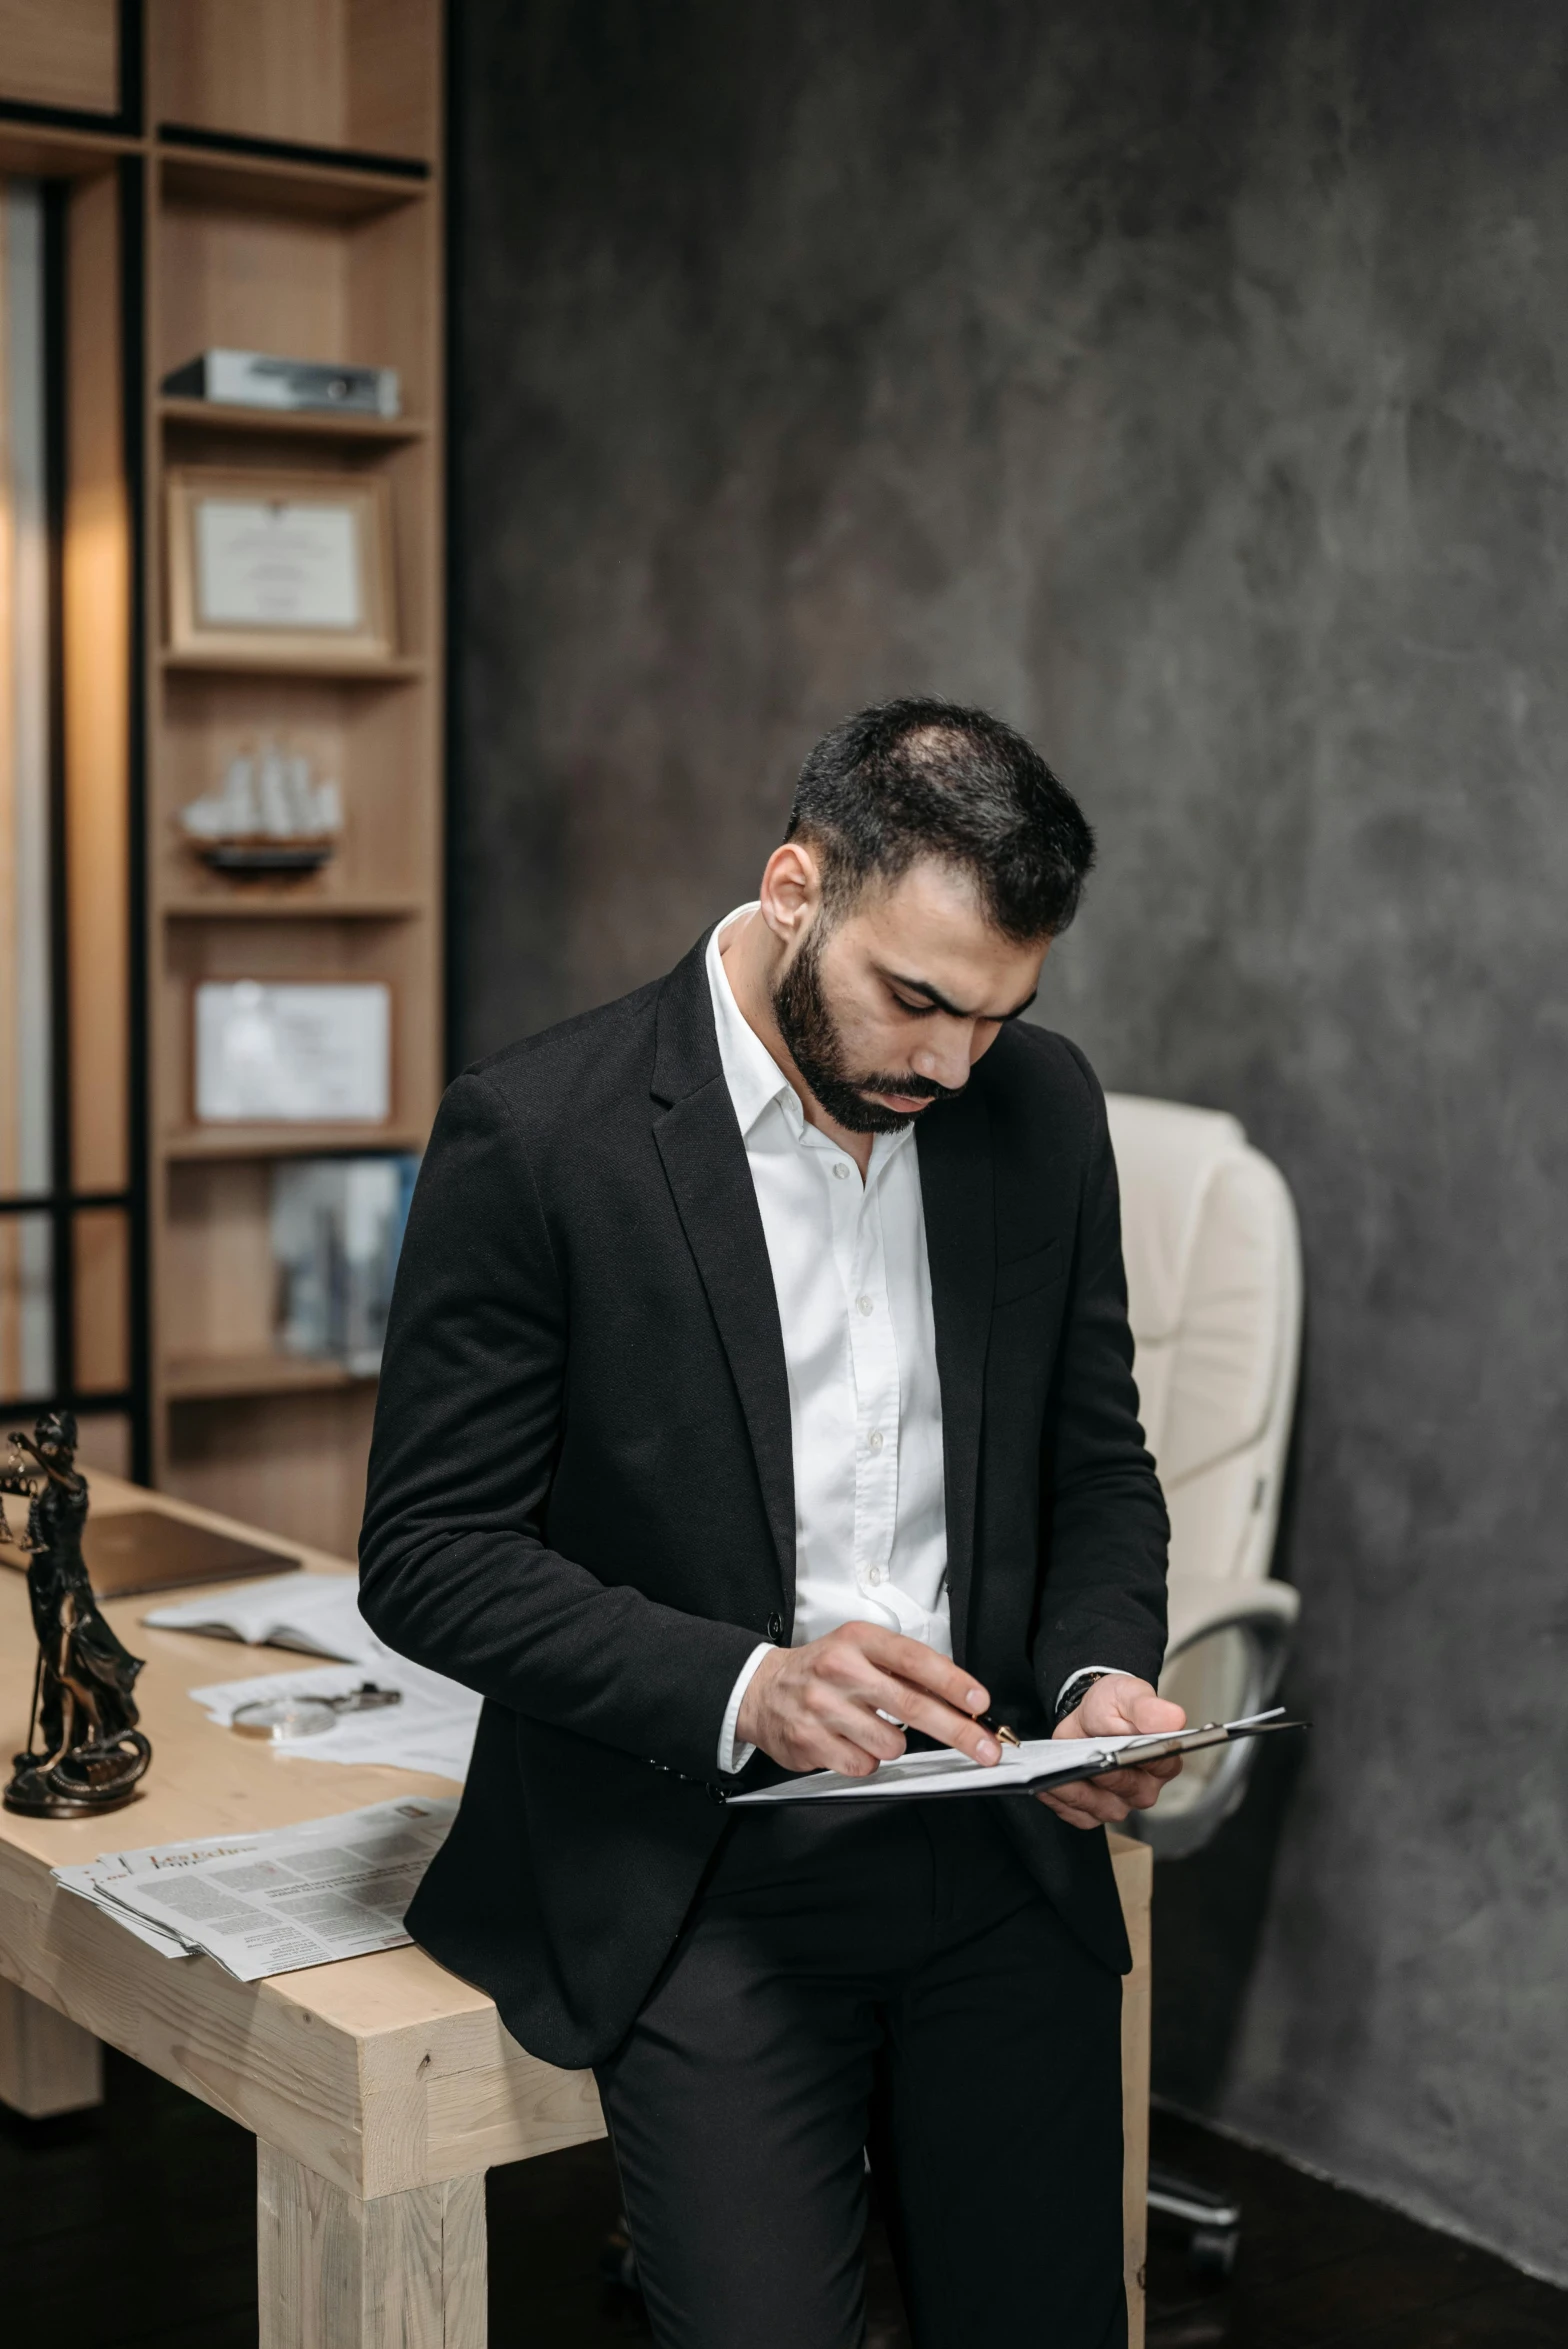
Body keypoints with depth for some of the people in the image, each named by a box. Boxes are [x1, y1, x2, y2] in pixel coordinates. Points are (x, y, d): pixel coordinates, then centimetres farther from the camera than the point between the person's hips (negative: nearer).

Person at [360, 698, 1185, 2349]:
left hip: (1003, 1860, 5)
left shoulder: (1041, 1107, 2)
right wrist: (741, 1685, -24)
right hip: (702, 1888, -4)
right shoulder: (536, 1132, -13)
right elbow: (428, 1554, -11)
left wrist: (1099, 1673, -9)